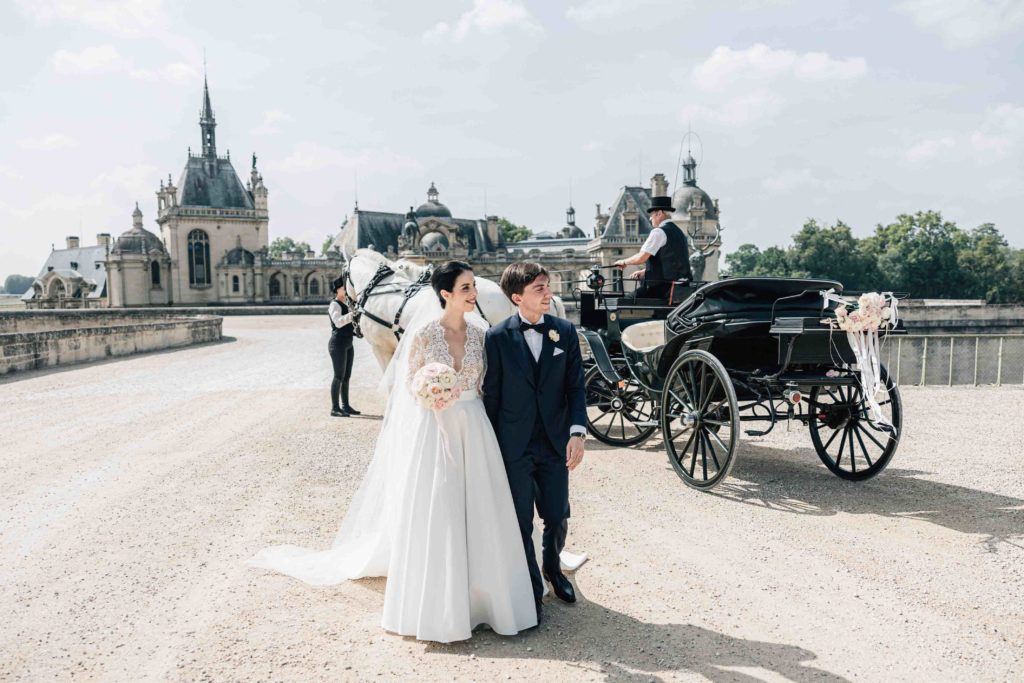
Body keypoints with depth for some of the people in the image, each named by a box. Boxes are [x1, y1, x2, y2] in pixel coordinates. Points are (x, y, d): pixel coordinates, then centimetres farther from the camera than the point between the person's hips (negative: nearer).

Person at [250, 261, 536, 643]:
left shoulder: (479, 331, 3)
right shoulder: (424, 333, -9)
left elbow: (482, 383, 11)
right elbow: (410, 383, -4)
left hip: (474, 429, 4)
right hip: (434, 428, -4)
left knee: (477, 513, 8)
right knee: (431, 514, 3)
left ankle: (477, 594, 25)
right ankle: (435, 606, 18)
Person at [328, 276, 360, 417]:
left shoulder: (345, 304, 17)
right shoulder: (334, 305, -12)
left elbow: (348, 322, 24)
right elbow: (338, 322, -27)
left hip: (347, 344, 9)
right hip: (338, 343, -9)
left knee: (347, 376, 12)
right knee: (339, 376, -8)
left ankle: (345, 406, 19)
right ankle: (335, 408, -4)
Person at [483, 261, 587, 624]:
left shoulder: (565, 332, 0)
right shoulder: (497, 337, -8)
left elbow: (576, 387, 1)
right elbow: (491, 395, -3)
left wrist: (577, 432, -12)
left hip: (556, 443, 3)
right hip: (514, 446, -2)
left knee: (558, 518, 13)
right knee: (522, 523, 8)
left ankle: (552, 568, 44)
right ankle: (532, 590, 29)